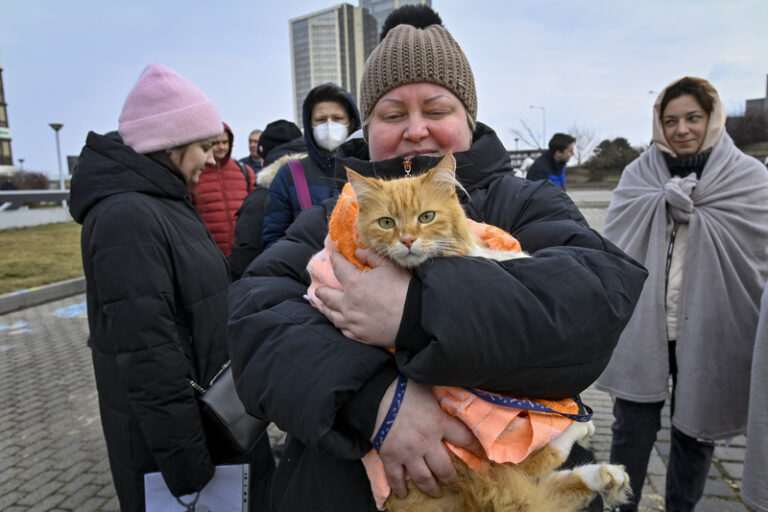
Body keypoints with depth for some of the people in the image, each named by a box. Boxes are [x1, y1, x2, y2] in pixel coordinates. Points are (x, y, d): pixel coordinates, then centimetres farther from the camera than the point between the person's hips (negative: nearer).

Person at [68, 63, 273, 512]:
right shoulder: (126, 216, -23)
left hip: (211, 409, 9)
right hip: (167, 435, -9)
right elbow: (148, 357, -27)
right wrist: (190, 472, -22)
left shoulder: (165, 201, 8)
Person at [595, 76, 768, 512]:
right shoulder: (638, 174, 4)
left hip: (708, 333, 0)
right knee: (632, 432, 9)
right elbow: (616, 247, -5)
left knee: (696, 431, 16)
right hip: (643, 327, 1)